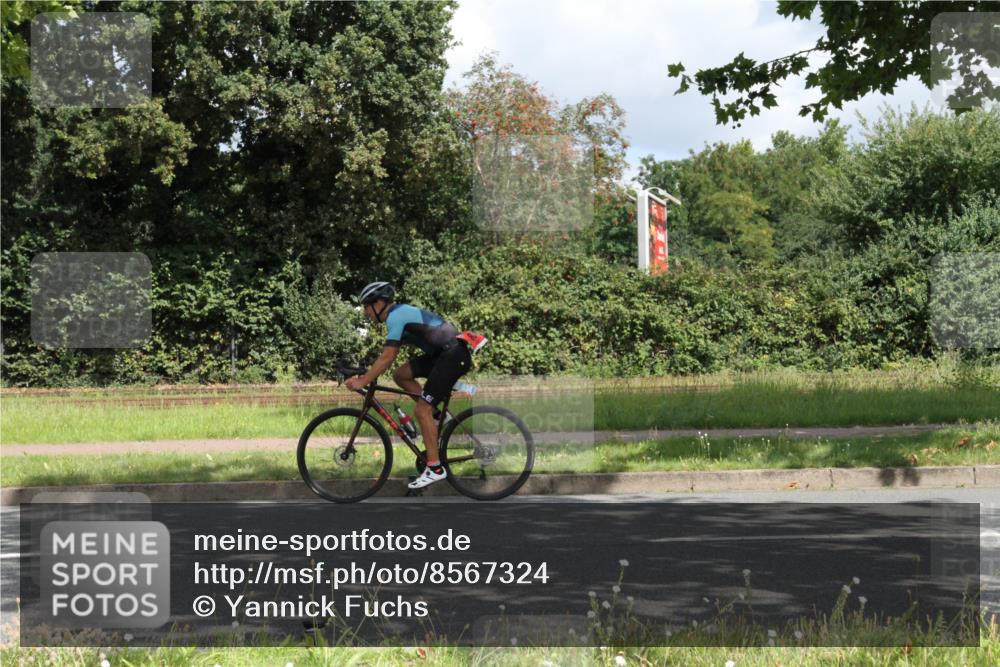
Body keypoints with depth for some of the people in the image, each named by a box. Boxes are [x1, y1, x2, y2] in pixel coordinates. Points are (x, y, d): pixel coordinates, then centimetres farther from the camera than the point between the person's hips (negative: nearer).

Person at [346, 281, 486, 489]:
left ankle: (435, 468, -6)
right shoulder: (400, 312, 17)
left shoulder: (396, 316, -13)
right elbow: (388, 355, 21)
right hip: (442, 353, 10)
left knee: (422, 410, -10)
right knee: (401, 375, 10)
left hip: (453, 356, -10)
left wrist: (362, 381, -13)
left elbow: (387, 357, -18)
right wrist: (365, 375, 16)